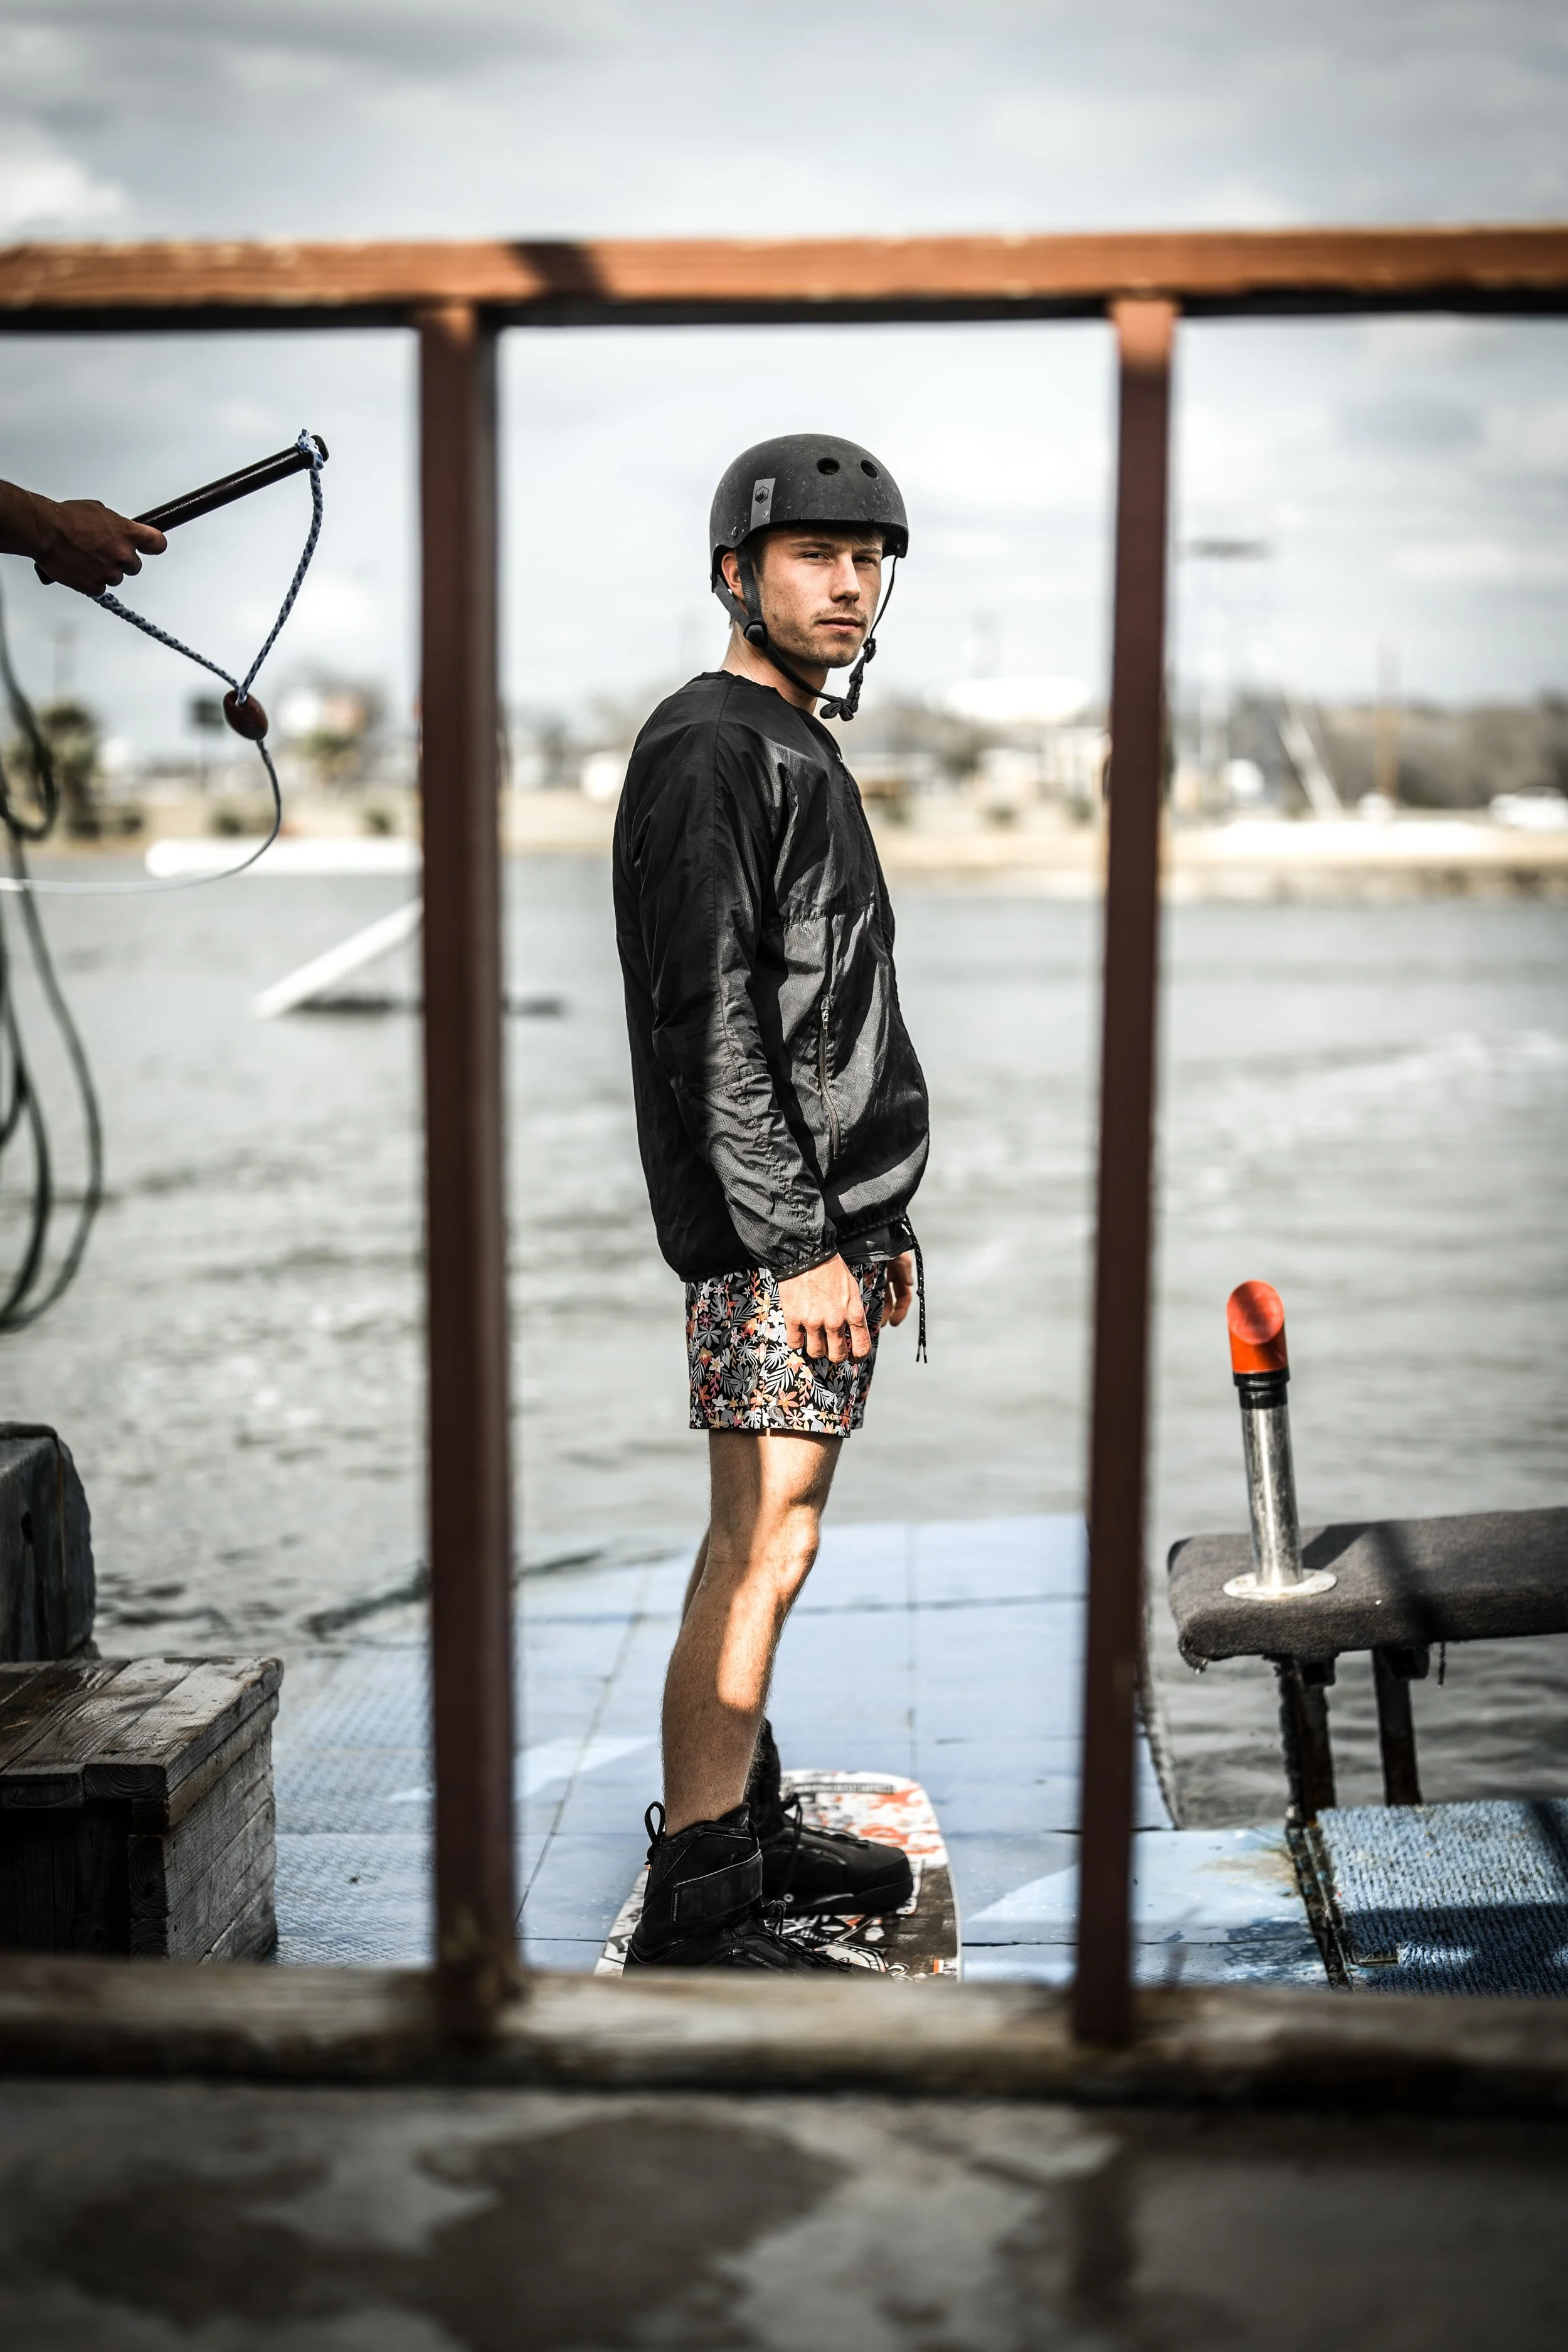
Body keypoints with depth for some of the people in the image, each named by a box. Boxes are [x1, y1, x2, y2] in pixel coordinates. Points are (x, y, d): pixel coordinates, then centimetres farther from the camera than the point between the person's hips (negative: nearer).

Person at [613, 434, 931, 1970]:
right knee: (765, 1551, -11)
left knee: (765, 1544, 14)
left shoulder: (805, 754, 20)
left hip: (827, 1213, 10)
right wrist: (799, 1244, -21)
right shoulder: (707, 751, -11)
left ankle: (747, 1825, 24)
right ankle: (694, 1913, -8)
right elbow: (709, 1020, -19)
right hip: (767, 1226, -10)